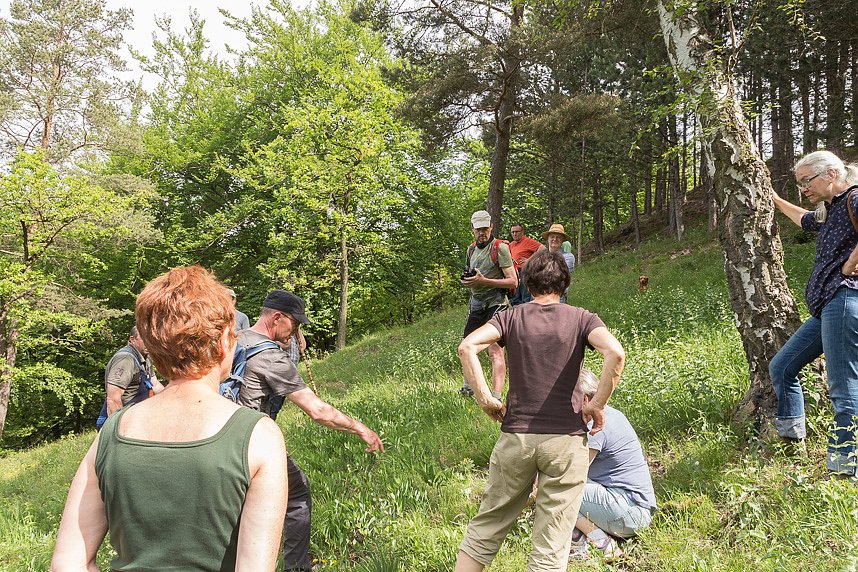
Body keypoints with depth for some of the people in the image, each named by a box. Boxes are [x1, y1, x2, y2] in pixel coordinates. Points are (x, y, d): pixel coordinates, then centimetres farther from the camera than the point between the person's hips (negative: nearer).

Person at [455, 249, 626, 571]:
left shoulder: (511, 318, 7)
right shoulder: (581, 319, 4)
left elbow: (467, 347, -9)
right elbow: (615, 353, -15)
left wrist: (485, 400, -3)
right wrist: (597, 404, -4)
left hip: (515, 436, 2)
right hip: (565, 439, -1)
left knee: (485, 528, 16)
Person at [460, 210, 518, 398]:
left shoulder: (500, 248, -10)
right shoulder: (472, 249, 14)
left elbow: (513, 282, -15)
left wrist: (483, 280, -22)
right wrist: (467, 280, 2)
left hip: (495, 303, -8)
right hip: (475, 303, 8)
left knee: (495, 352, -14)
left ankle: (496, 397, -18)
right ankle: (467, 387, 31)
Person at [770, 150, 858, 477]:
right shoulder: (829, 211, 23)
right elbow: (804, 219, 48)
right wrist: (775, 200, 54)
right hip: (826, 307, 11)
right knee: (781, 367, 14)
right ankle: (791, 436, 18)